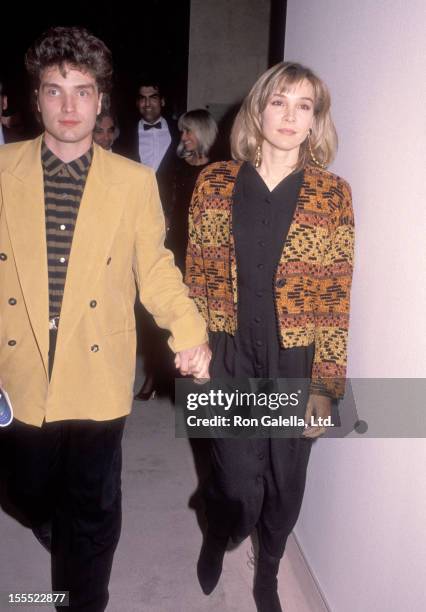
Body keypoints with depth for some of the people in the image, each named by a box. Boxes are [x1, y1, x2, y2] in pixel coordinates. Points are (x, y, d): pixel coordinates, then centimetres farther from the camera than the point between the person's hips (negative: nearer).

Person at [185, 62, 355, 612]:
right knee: (240, 487, 2)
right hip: (230, 361, 0)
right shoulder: (215, 183, 0)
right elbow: (197, 277, 3)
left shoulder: (332, 194, -4)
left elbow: (336, 299, -4)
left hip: (296, 365, 0)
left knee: (285, 484, 14)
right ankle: (216, 538, 41)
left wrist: (326, 386, -5)